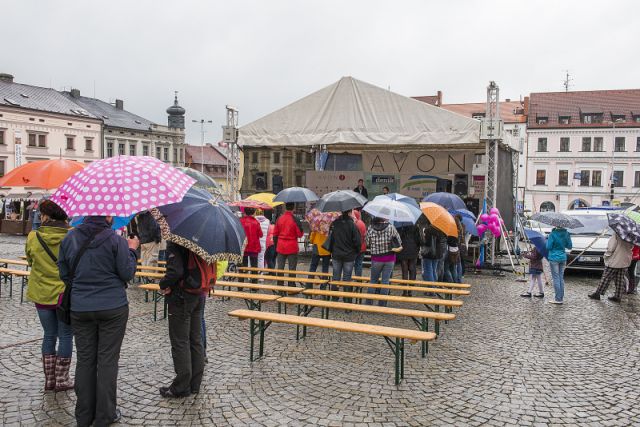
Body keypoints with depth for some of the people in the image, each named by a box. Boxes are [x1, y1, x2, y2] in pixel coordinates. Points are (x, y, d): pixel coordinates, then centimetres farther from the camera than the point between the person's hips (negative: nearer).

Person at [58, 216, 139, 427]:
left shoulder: (70, 238, 2)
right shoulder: (115, 239, -13)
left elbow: (64, 273, 9)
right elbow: (127, 273, -10)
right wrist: (132, 250, 4)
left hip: (80, 309, 4)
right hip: (112, 308, -4)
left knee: (85, 360, 12)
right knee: (107, 360, 5)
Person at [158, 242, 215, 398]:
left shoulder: (175, 243, -18)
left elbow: (176, 271, -27)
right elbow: (208, 267, 11)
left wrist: (163, 284, -9)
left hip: (181, 297, -7)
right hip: (200, 295, 8)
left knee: (180, 341, 3)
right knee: (196, 340, 15)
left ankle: (181, 387, 11)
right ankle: (195, 384, 24)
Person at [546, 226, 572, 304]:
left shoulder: (553, 234, -15)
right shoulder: (566, 233, 0)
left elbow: (548, 247, -12)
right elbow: (570, 246, 7)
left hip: (554, 258, -5)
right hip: (563, 257, 5)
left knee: (556, 278, -1)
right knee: (561, 278, 11)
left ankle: (558, 299, 0)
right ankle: (561, 298, 15)